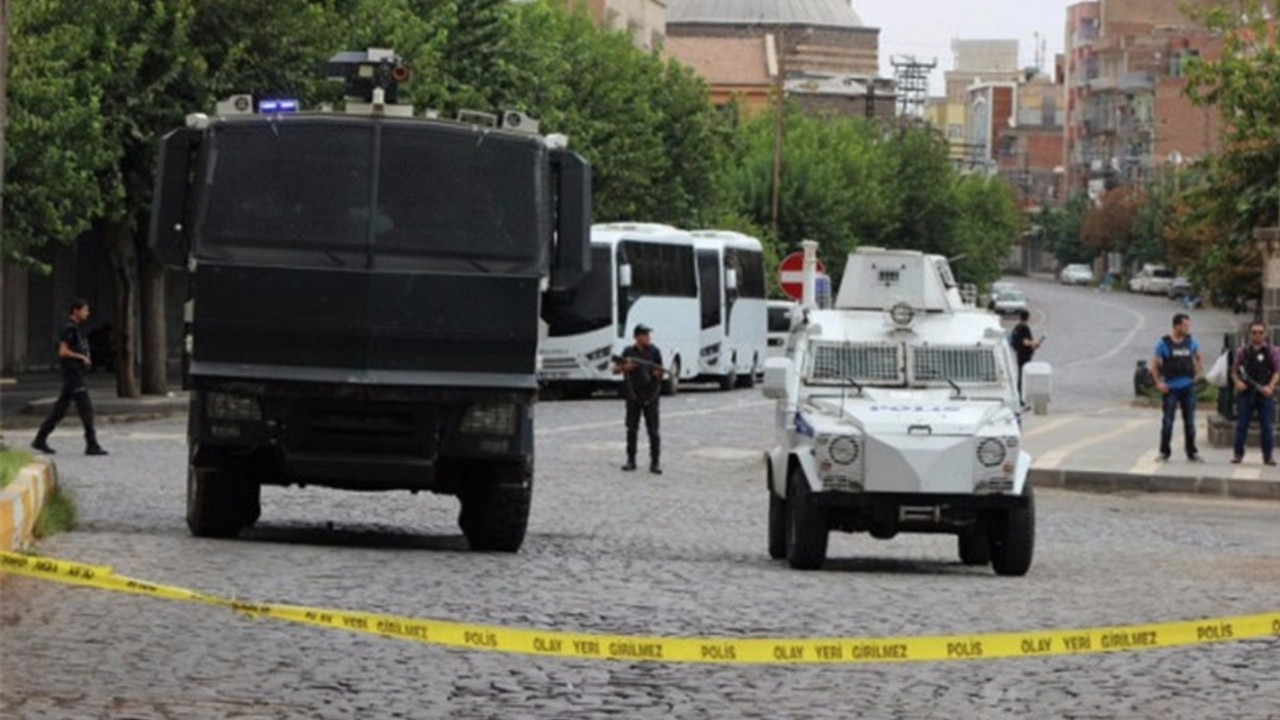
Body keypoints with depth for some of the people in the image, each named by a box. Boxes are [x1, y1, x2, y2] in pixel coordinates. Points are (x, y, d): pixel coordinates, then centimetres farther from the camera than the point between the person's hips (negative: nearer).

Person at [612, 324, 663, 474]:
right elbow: (615, 370, 7)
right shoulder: (629, 352, 5)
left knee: (653, 431, -5)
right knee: (632, 429, 6)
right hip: (633, 396, 2)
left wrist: (656, 372, -19)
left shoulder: (654, 352, 2)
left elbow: (659, 374, 3)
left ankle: (655, 462, -2)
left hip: (650, 396, -2)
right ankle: (631, 460, 15)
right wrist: (625, 367, -12)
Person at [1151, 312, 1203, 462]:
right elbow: (1154, 364, -2)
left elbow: (1199, 357, 21)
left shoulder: (1190, 342, 5)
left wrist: (1198, 373, 10)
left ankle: (1192, 452, 14)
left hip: (1188, 387, 3)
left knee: (1190, 421, 6)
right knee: (1168, 422, 0)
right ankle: (1164, 452, 9)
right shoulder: (1164, 343, -5)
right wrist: (1158, 383, -8)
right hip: (1171, 387, -3)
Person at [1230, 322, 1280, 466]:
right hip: (1246, 393, 2)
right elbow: (1234, 370, 13)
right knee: (1241, 425, 2)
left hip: (1265, 393, -2)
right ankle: (1238, 454, 10)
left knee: (1266, 426, -2)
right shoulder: (1243, 352, 11)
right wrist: (1238, 382, -8)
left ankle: (1268, 455, 6)